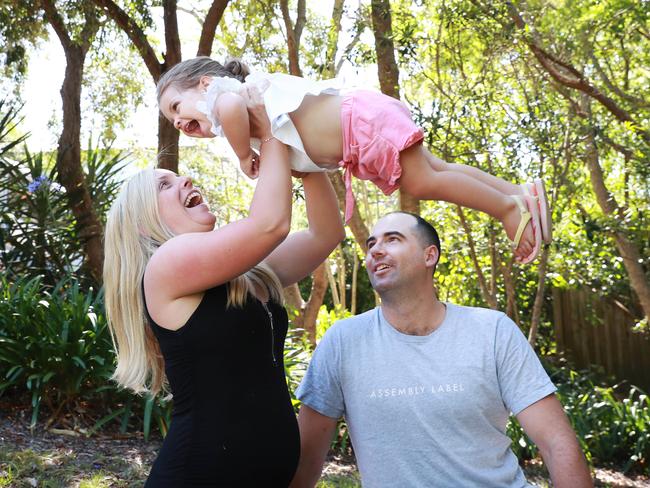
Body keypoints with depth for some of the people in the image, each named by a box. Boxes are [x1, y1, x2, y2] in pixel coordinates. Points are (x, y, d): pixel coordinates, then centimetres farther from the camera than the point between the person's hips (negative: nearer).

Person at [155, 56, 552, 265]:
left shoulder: (219, 93, -8)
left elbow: (231, 106, -34)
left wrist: (245, 156, -18)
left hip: (362, 123, -10)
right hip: (358, 129, 10)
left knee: (423, 182, -9)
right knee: (434, 171, 12)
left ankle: (511, 206, 0)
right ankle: (522, 191, 17)